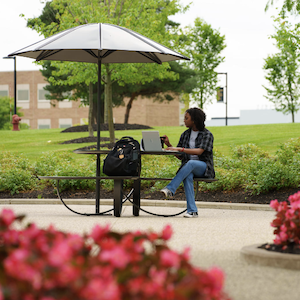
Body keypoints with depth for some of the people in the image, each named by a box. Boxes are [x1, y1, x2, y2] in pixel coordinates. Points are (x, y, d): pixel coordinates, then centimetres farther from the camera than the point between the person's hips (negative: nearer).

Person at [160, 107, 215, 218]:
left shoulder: (207, 134, -3)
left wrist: (179, 149, -28)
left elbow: (199, 151, -20)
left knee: (190, 163, -39)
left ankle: (170, 189, -40)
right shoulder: (185, 135, 14)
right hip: (188, 167, 3)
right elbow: (180, 156, 12)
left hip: (203, 167, -3)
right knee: (188, 176, -35)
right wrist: (169, 145, -3)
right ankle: (192, 211, -41)